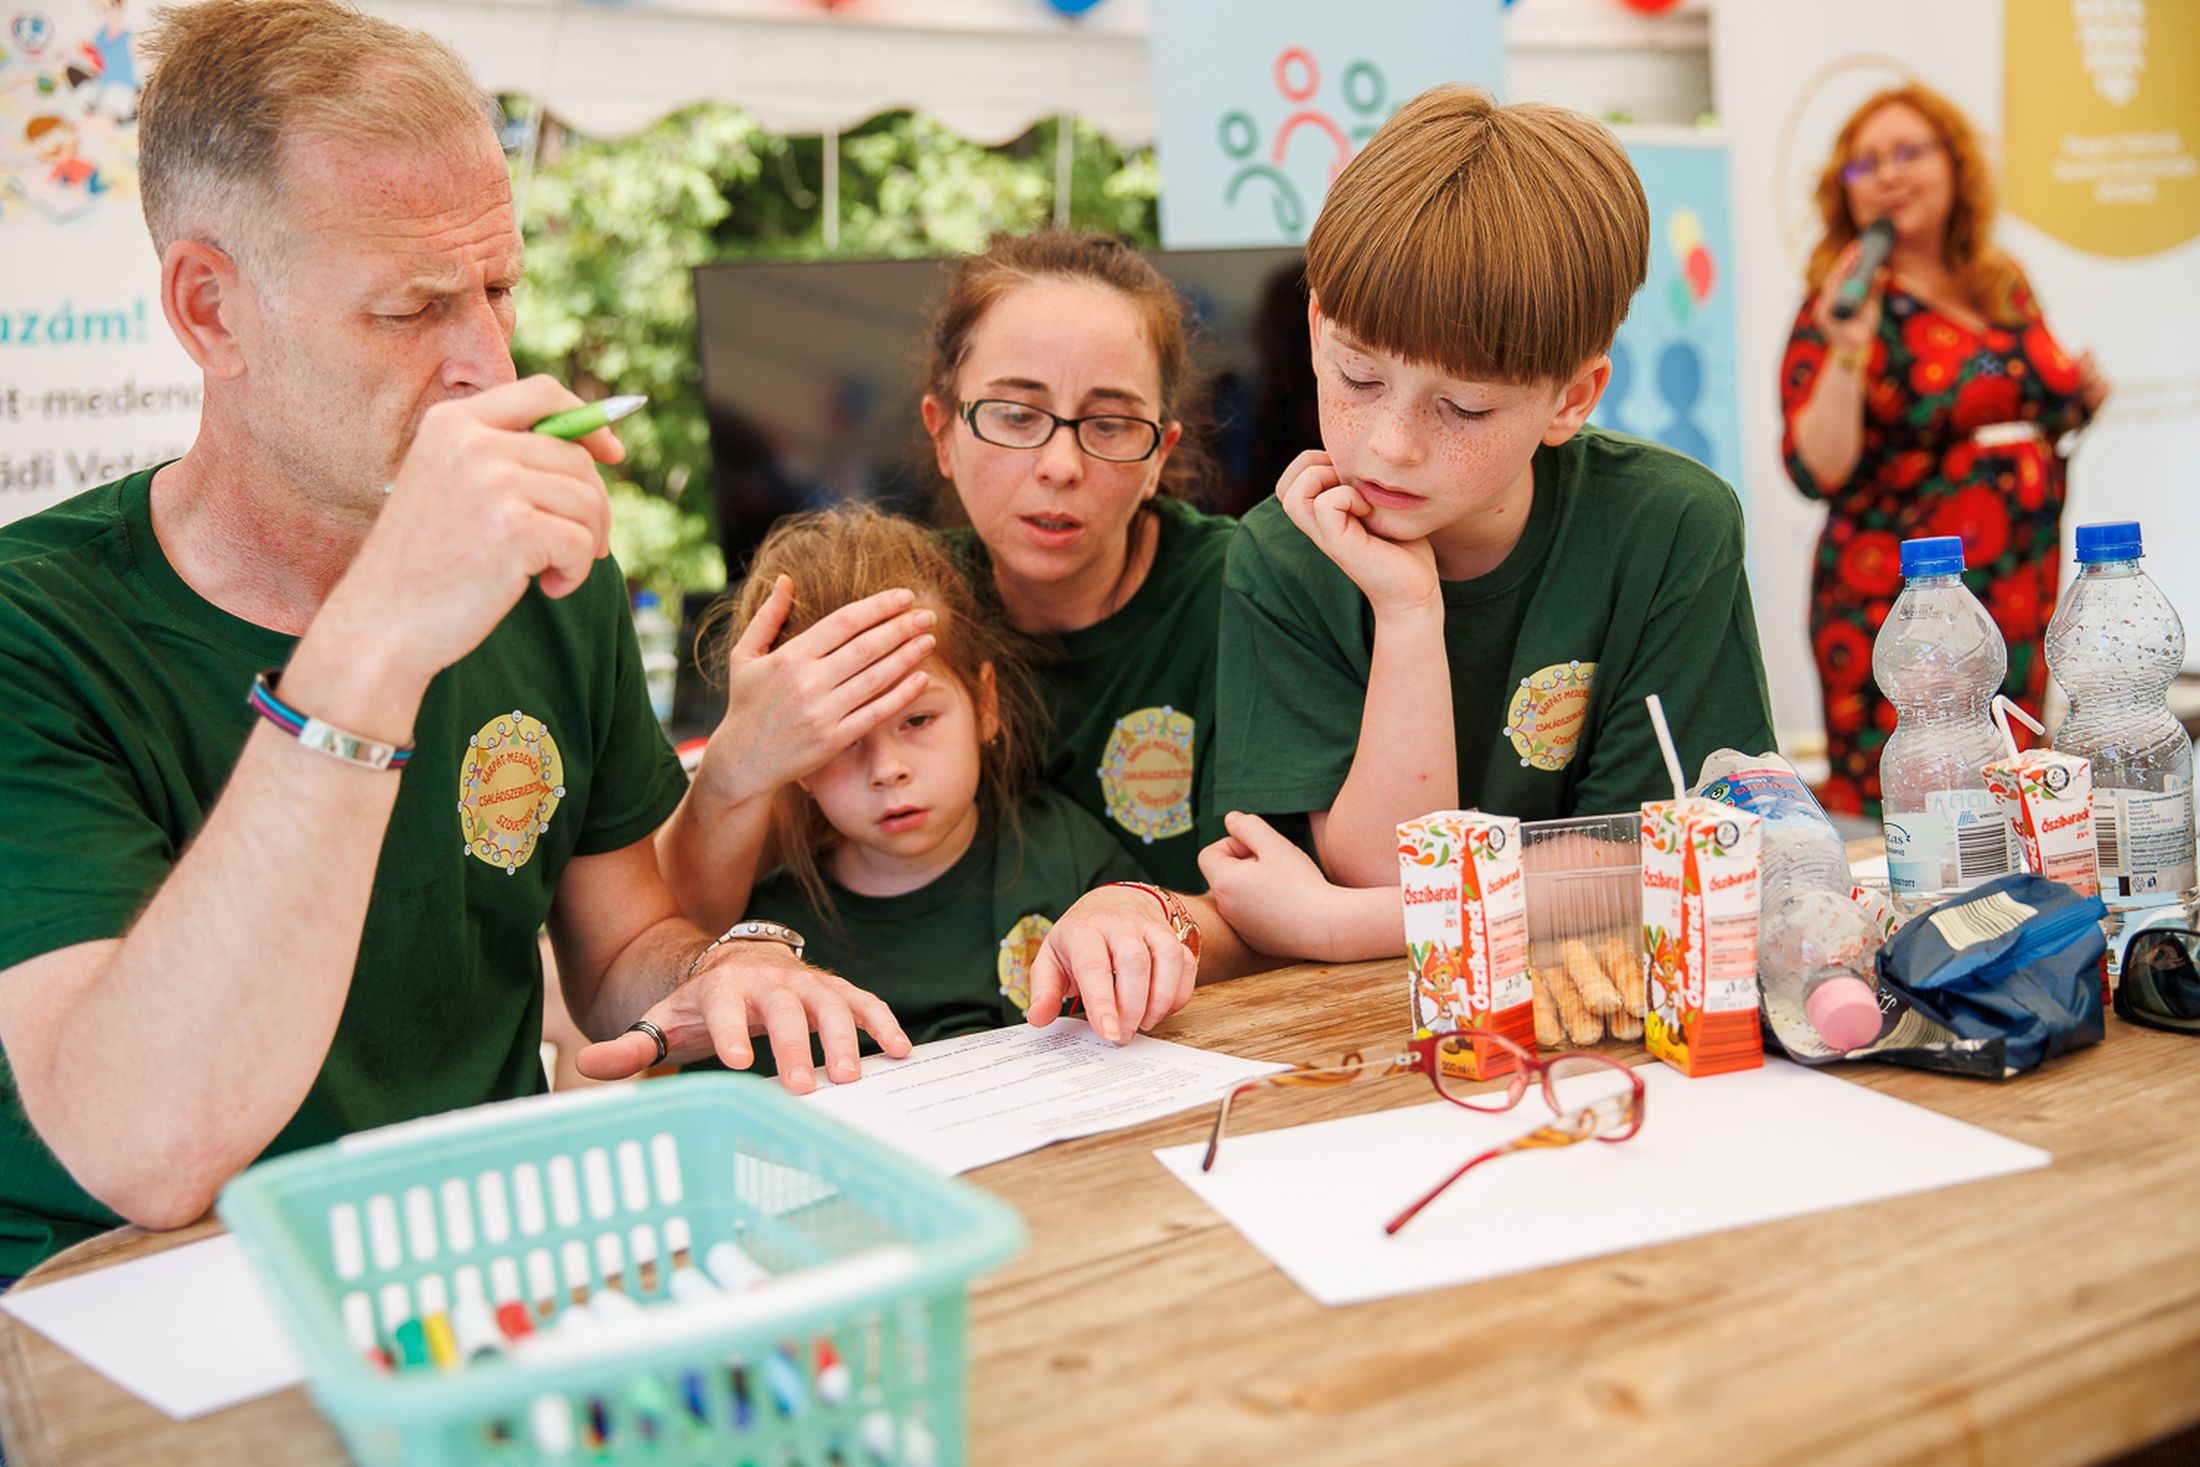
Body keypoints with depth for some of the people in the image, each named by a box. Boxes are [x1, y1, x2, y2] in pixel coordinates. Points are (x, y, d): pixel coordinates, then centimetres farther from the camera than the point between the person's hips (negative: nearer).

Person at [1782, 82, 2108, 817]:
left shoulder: (2006, 288, 11)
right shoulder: (1844, 306, -7)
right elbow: (1817, 472, -17)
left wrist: (2077, 401, 5)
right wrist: (1848, 352, -26)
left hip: (2025, 597, 6)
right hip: (1897, 608, -6)